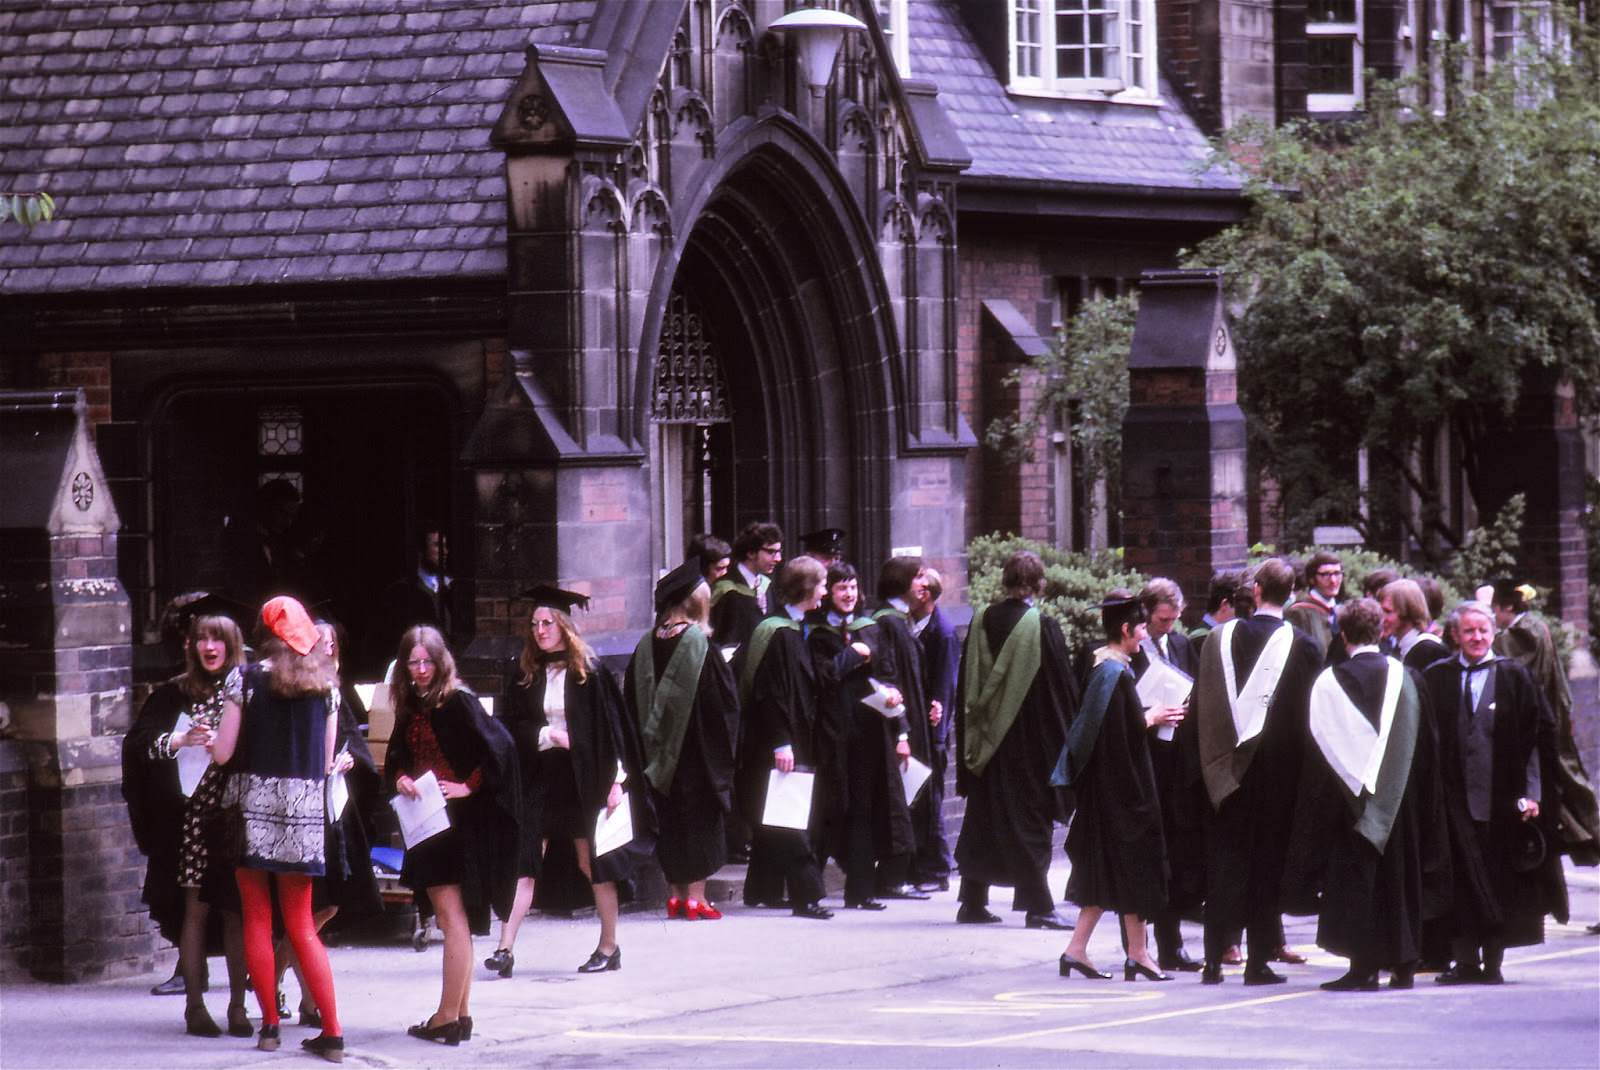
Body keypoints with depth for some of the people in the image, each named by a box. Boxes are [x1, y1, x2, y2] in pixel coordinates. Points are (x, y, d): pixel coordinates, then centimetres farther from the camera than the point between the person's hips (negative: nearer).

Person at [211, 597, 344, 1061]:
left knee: (257, 920, 6)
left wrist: (206, 740, 15)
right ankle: (332, 1031, 2)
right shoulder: (325, 684, 5)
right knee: (301, 926, 8)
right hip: (305, 812, 3)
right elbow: (327, 761, 8)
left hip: (254, 803, -3)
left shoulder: (245, 679, -4)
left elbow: (223, 753, -6)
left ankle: (269, 1025, 6)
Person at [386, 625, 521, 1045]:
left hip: (457, 818, -9)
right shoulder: (410, 707, 11)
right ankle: (460, 1013, 15)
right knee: (450, 918, 11)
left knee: (451, 915, -9)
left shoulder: (458, 701, -12)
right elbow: (397, 756, 18)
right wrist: (400, 778, -3)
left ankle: (448, 1017, -10)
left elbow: (500, 746, -19)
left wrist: (469, 787, -16)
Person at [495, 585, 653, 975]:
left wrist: (615, 781, -8)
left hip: (582, 778, -3)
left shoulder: (589, 671, -3)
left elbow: (611, 727, -3)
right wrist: (550, 736, -12)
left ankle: (610, 947, 18)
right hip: (538, 778, 3)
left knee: (594, 864, 6)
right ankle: (505, 948, -12)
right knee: (523, 861, -6)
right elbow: (514, 728, 6)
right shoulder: (525, 674, 7)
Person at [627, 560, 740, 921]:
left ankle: (675, 894, 14)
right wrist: (725, 741, 0)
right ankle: (696, 897, -1)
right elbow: (724, 697, -12)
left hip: (659, 749, 5)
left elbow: (632, 699, 7)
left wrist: (648, 741, 14)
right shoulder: (699, 643, -13)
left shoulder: (647, 645, 2)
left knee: (670, 822, 12)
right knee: (698, 821, 1)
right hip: (697, 750, -5)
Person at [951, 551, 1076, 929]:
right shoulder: (1043, 627, -12)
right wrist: (1066, 736, 1)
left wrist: (972, 738, 14)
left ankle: (973, 901, 16)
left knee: (983, 820, 13)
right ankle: (1037, 905, -4)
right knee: (1030, 821, 0)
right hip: (1030, 739, -4)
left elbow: (967, 685, 7)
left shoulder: (981, 621, 1)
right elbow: (1061, 687, -8)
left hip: (986, 738, 4)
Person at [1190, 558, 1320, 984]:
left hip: (1227, 769, 2)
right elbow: (1307, 714, -5)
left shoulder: (1221, 638, -1)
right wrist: (1299, 767, 4)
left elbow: (1200, 708, 3)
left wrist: (1209, 762, 12)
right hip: (1278, 770, -2)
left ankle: (1214, 960, 5)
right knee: (1266, 860, 4)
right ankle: (1258, 960, 3)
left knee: (1224, 858, 8)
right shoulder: (1301, 646, -8)